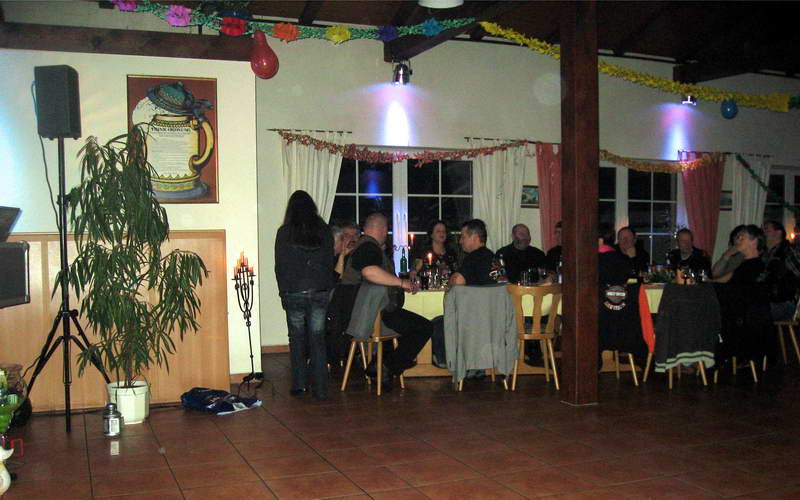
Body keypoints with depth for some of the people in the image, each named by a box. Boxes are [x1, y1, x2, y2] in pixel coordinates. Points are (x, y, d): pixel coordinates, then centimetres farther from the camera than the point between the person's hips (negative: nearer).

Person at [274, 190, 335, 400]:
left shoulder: (284, 233, -3)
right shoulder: (324, 231, 3)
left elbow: (280, 266, 0)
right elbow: (330, 262, 6)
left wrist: (284, 292, 10)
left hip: (294, 293, -2)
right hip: (320, 292, 2)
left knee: (297, 339, 12)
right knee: (318, 339, 5)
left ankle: (299, 385, 13)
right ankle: (320, 389, 4)